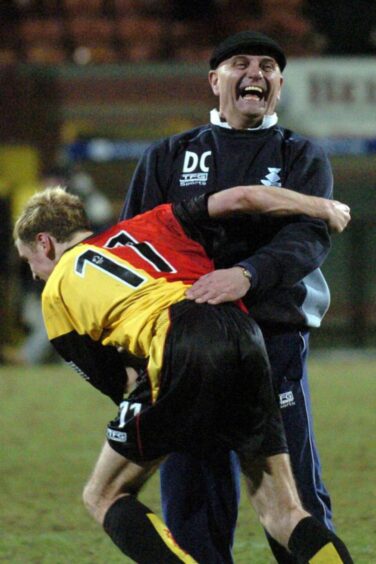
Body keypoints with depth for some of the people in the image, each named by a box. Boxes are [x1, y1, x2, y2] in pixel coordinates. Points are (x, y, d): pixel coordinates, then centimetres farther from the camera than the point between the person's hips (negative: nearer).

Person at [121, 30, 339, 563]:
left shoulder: (303, 158, 10)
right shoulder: (167, 158, 15)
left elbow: (309, 237, -8)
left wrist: (247, 274, -29)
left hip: (275, 340, -1)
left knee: (296, 497, -3)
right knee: (192, 503, 1)